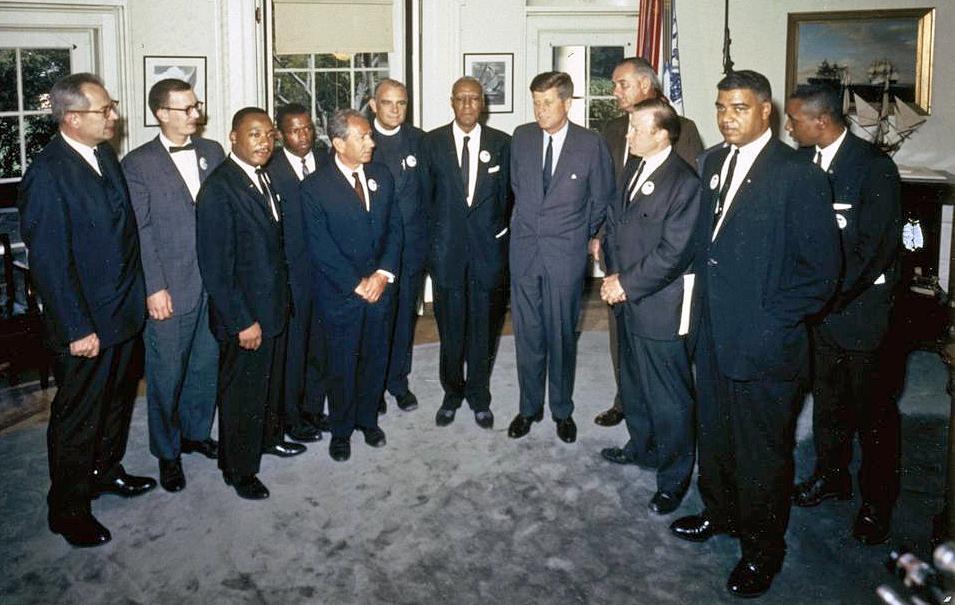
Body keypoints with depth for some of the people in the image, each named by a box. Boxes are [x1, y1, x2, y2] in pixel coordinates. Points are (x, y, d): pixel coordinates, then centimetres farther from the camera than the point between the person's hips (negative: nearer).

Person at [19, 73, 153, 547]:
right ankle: (68, 510, 26)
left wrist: (137, 295, 10)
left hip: (123, 312, 8)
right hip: (85, 325, -8)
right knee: (77, 419, 8)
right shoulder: (48, 174, -20)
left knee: (116, 401, 23)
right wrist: (78, 329, -18)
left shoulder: (105, 155, 4)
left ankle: (107, 471, 45)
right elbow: (49, 261, -20)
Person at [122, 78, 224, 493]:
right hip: (169, 288, -4)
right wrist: (154, 288, -13)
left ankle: (196, 432, 37)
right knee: (167, 374, 7)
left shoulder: (212, 151, 7)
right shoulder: (137, 164, -6)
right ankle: (167, 452, 26)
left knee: (206, 365, 16)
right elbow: (140, 232, -8)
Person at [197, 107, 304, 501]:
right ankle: (238, 468, 27)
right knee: (242, 391, 9)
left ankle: (268, 437, 47)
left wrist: (282, 299, 9)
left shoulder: (263, 178, 5)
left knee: (272, 379, 25)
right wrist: (242, 322, -22)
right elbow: (215, 266, -23)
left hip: (274, 304, 8)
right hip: (244, 313, -8)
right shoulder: (219, 188, -21)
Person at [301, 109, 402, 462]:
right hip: (340, 294, -4)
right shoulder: (315, 188, -12)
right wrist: (357, 285, -15)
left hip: (380, 288, 4)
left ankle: (368, 418, 38)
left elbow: (394, 228, 4)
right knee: (341, 366, 9)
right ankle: (341, 430, 29)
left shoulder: (382, 176, 3)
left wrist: (383, 274, -9)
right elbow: (320, 248, -14)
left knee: (375, 359, 16)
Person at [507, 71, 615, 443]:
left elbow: (602, 199, 4)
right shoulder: (521, 138, 3)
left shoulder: (591, 145, -7)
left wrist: (583, 236, 10)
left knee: (562, 334, 7)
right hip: (524, 250, 3)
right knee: (527, 333, 10)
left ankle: (562, 410, 24)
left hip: (566, 255, -3)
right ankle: (529, 407, 25)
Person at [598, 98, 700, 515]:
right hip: (628, 300, 9)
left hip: (659, 307, -8)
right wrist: (613, 274, -1)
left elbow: (672, 253, -21)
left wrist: (626, 284, -16)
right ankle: (642, 447, 45)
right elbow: (613, 224, 12)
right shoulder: (636, 172, 8)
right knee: (633, 384, 24)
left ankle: (674, 477, 22)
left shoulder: (685, 183, -18)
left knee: (668, 398, 5)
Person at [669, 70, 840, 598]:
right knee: (714, 431, 22)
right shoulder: (713, 163, 7)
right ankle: (720, 512, 45)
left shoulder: (797, 176, -15)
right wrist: (701, 292, 7)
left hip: (763, 342, -7)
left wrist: (771, 323, -16)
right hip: (712, 332, 7)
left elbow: (820, 270, -15)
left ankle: (761, 550, 29)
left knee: (762, 451, 9)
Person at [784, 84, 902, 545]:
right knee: (827, 395, 18)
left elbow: (876, 247, -17)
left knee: (871, 407, 5)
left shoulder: (874, 168, -15)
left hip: (858, 305, -5)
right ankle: (831, 475, 37)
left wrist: (829, 296, -18)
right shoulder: (803, 161, 2)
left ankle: (877, 502, 22)